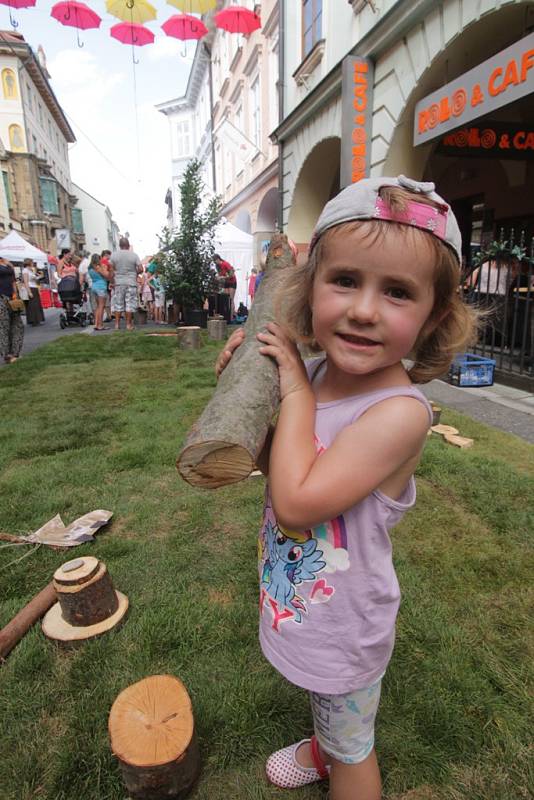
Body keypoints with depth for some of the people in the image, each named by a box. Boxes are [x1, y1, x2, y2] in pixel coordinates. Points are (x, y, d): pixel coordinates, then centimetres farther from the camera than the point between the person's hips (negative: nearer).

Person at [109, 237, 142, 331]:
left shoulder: (114, 255, 1)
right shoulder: (134, 255, -2)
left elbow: (111, 270, -3)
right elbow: (140, 269, -6)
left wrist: (112, 281, 3)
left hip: (118, 283, 1)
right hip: (131, 282, -1)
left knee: (118, 303, 6)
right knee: (130, 304, 3)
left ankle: (117, 324, 6)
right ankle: (129, 324, 4)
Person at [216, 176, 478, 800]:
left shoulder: (400, 411, -33)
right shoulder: (315, 376, -11)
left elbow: (296, 501, -36)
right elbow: (270, 461, 3)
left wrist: (295, 392, -28)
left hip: (344, 628, -7)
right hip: (303, 605, 7)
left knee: (350, 748, 25)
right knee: (327, 710, 38)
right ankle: (321, 750, 67)